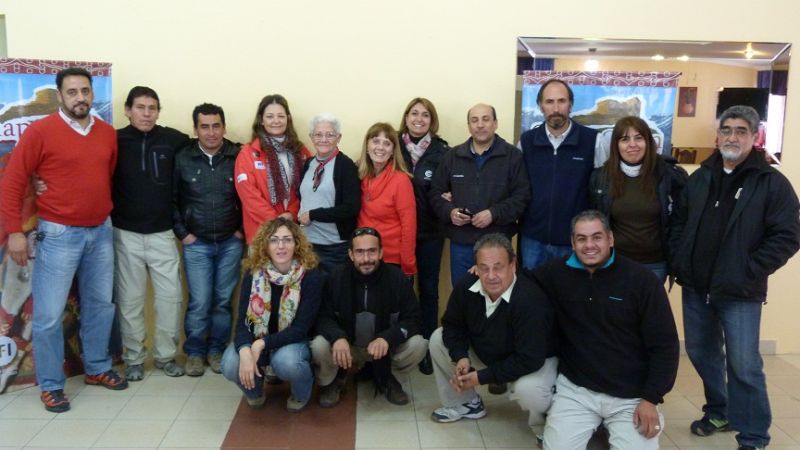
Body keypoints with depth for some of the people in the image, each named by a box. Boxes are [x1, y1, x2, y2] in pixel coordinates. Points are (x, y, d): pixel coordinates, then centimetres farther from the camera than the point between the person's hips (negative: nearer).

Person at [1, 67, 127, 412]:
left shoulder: (108, 133, 4)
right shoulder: (40, 131, -10)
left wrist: (108, 214, 13)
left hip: (101, 231, 5)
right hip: (59, 234, -5)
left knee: (101, 304, 15)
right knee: (49, 314, 1)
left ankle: (97, 368, 32)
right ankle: (50, 385, 17)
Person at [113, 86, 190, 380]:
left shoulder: (173, 140, -2)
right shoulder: (115, 141, -4)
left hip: (162, 233, 1)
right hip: (126, 234, -1)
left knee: (170, 296, 3)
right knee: (130, 300, 8)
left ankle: (166, 355, 19)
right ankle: (133, 358, 21)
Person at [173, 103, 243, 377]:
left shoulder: (238, 157, -4)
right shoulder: (182, 159, -2)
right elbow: (172, 199, 4)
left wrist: (242, 229, 0)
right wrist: (182, 232, 0)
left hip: (230, 242, 1)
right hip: (196, 243, 0)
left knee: (223, 300, 7)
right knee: (199, 302, -1)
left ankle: (216, 349, 24)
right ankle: (194, 352, 18)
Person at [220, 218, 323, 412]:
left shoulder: (310, 276, -19)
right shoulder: (253, 273, -12)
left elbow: (301, 328, -20)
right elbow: (243, 321, -15)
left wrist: (262, 344, -30)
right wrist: (245, 351, -36)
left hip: (294, 340, -2)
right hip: (255, 340, 3)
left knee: (286, 362, -36)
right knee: (230, 366, -26)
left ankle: (302, 392, 2)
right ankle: (255, 389, 11)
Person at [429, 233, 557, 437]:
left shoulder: (530, 300, -37)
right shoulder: (467, 286, -18)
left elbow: (529, 360, -35)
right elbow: (452, 325, -2)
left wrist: (482, 377, -29)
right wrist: (461, 357, -20)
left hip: (535, 361, -6)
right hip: (486, 353, 6)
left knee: (527, 389, -38)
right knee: (438, 339, -3)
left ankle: (545, 426, 1)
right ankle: (465, 403, 16)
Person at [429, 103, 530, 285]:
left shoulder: (513, 156, -1)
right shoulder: (452, 157, 9)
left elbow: (522, 196, -6)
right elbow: (436, 193, 11)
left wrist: (494, 214, -18)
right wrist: (449, 211, -9)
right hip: (460, 243, 3)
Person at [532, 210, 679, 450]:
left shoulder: (642, 280, -7)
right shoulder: (557, 273, -2)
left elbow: (664, 344, -5)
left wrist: (651, 398, -10)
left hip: (631, 396, -1)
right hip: (575, 389, 1)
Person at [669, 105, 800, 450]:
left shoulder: (772, 183, -6)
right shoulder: (700, 178, 9)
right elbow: (679, 223, 14)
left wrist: (750, 272, -15)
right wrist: (679, 264, 4)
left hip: (740, 293, -5)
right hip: (695, 287, 5)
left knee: (744, 365, -1)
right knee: (701, 353, 16)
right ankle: (719, 412, 38)